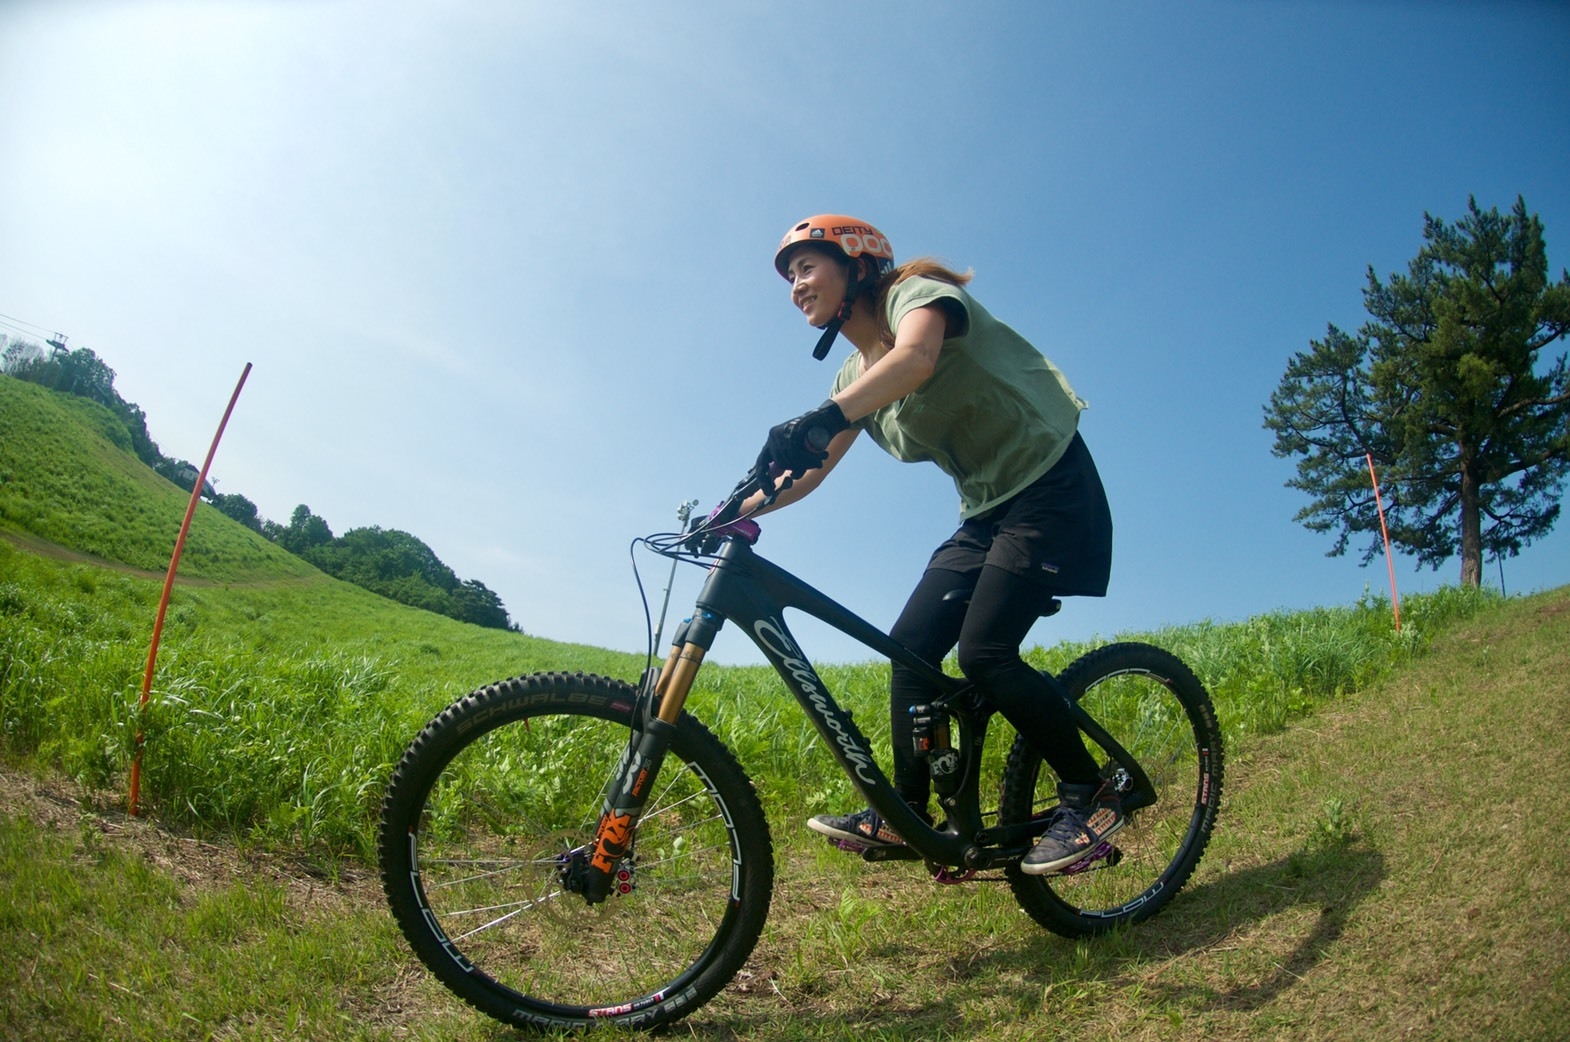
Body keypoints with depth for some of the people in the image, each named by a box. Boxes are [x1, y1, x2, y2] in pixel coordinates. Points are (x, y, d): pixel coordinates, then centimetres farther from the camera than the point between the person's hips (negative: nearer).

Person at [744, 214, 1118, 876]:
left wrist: (821, 420, -50)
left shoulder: (915, 291, -10)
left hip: (1050, 483, -8)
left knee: (983, 652, -19)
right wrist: (734, 511, -3)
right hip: (986, 510, 8)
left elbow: (915, 359, -34)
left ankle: (1089, 795, -1)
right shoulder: (855, 376, 13)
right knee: (909, 643, -3)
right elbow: (808, 472, 10)